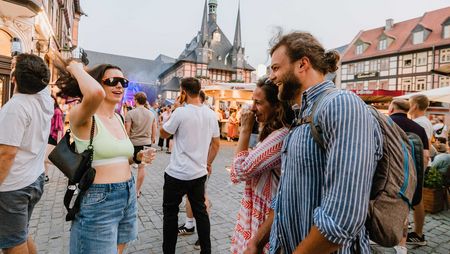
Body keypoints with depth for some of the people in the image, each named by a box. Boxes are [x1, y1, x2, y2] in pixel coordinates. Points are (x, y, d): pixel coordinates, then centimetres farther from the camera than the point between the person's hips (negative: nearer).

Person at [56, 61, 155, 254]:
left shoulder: (119, 118, 9)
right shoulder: (82, 117, -14)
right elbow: (96, 94, -38)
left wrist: (138, 158, 1)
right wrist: (77, 69, -18)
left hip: (128, 196, 8)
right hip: (98, 201, -7)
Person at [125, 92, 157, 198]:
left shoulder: (130, 113, -9)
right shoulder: (151, 114, 4)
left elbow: (127, 131, -10)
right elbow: (154, 131, 8)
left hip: (133, 143, -3)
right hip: (146, 143, 4)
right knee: (142, 167, 9)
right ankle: (137, 191, 19)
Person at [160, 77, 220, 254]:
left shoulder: (181, 112, -16)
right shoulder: (211, 114, 2)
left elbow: (164, 134, -2)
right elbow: (216, 143, 8)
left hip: (177, 173, -5)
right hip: (200, 173, 6)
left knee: (170, 212, 12)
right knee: (200, 211, 18)